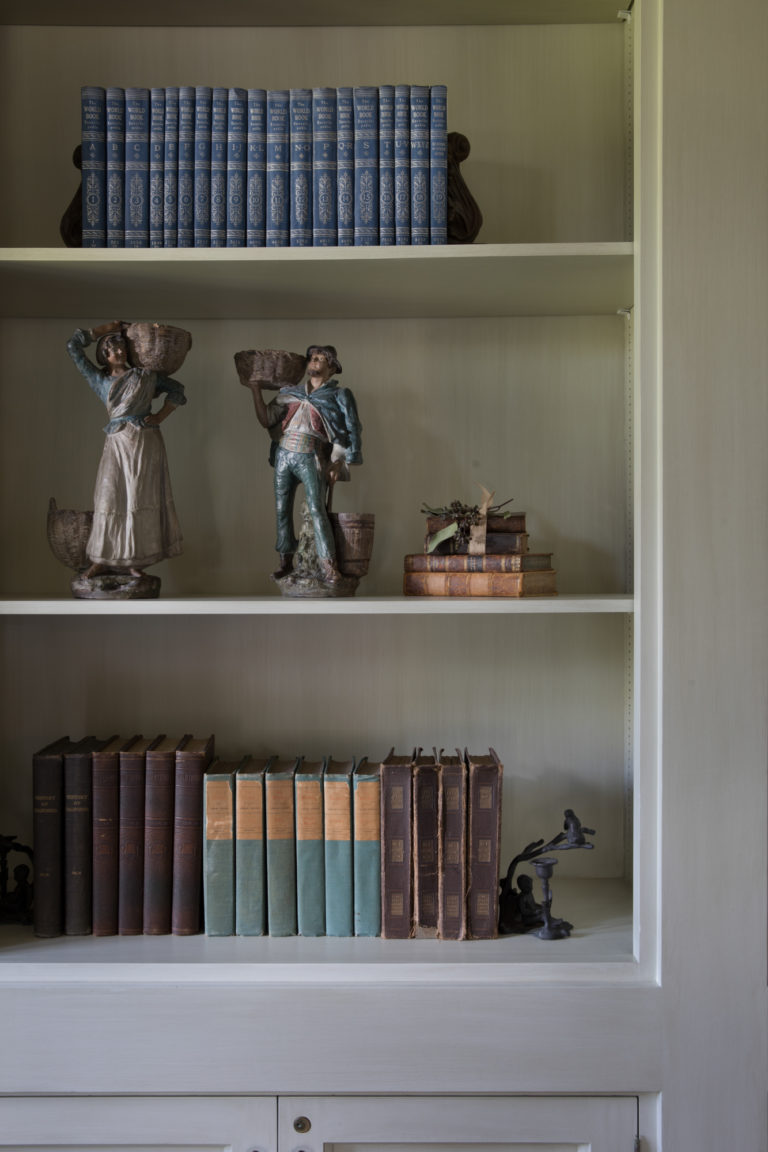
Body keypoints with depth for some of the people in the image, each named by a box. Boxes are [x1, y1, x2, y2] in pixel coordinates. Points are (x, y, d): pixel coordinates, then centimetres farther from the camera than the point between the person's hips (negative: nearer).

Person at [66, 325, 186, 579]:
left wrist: (160, 416, 5)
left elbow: (176, 389, 17)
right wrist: (107, 328, 13)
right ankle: (104, 560, 1)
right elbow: (73, 346, 14)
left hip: (146, 441, -1)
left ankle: (136, 560, 1)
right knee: (110, 498, -3)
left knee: (140, 498, -3)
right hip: (117, 442, 1)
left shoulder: (145, 376, 10)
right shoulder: (99, 380, 13)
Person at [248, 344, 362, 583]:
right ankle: (286, 560, 15)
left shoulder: (338, 395, 7)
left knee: (316, 509, -15)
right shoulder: (291, 392, 18)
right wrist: (256, 389, 4)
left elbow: (351, 430, 1)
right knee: (282, 509, 5)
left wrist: (339, 462, -7)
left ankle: (328, 566, -16)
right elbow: (266, 419, 10)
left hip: (310, 458, -4)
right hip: (283, 454, 5)